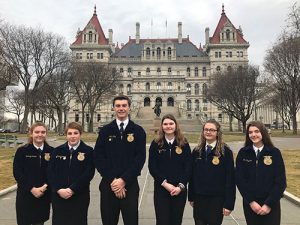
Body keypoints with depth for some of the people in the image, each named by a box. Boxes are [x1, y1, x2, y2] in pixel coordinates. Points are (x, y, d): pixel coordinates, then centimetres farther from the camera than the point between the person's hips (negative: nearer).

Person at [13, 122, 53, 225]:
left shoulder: (51, 151, -1)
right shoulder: (22, 151, -4)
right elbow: (17, 173, -7)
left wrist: (45, 186, -14)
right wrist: (32, 189, -15)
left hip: (44, 195, 2)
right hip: (25, 195, -1)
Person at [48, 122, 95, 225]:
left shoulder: (88, 151, -3)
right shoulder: (58, 151, 7)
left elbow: (89, 173, -10)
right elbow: (51, 172, 3)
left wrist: (72, 189, -15)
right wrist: (58, 189, -11)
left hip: (79, 196, -2)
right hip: (59, 196, 3)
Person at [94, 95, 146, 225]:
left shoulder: (138, 131, 0)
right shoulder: (105, 131, 4)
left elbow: (140, 158, -6)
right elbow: (98, 158, -1)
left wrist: (123, 180, -12)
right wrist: (112, 180, -10)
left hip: (130, 184, -1)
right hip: (108, 184, 2)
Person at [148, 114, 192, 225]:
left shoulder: (184, 144, 2)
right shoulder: (156, 144, 0)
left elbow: (188, 167, 0)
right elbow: (152, 167, -4)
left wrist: (181, 186, -10)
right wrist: (165, 183, -12)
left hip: (180, 190, 1)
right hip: (161, 189, -1)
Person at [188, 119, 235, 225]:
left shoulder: (225, 151, -8)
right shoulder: (197, 151, 4)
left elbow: (230, 178, -9)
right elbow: (192, 175, 8)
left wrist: (228, 203, -11)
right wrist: (191, 197, 9)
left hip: (217, 199, -3)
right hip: (199, 198, 3)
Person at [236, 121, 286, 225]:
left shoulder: (274, 152, -5)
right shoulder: (243, 153, -2)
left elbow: (280, 181, -6)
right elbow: (240, 179, -3)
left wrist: (269, 204, -10)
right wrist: (251, 201, -9)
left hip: (271, 204, -1)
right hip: (250, 204, 1)